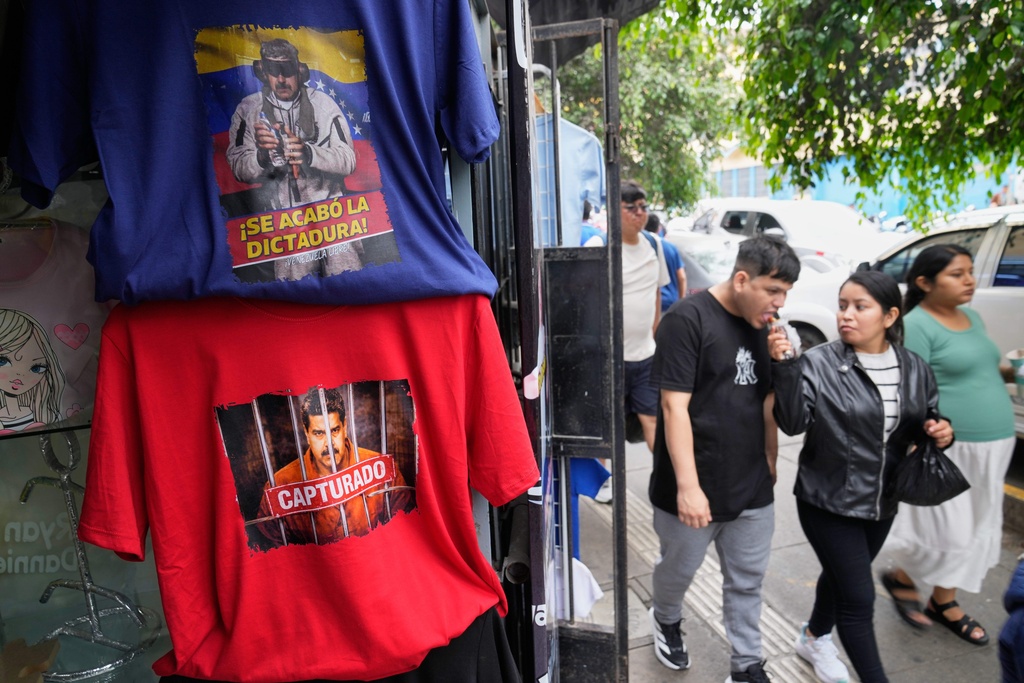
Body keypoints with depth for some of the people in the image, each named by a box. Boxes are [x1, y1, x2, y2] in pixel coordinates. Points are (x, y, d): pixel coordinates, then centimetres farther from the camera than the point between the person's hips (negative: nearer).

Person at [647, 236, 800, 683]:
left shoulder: (761, 324, 6)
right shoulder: (688, 320, -16)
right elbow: (674, 406, -20)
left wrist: (770, 459, 15)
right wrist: (687, 485, -24)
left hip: (752, 486, 6)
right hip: (695, 488, -5)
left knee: (747, 581, 16)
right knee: (679, 569, 17)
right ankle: (665, 620, 46)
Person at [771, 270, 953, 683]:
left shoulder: (915, 369, -1)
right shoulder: (818, 363, -17)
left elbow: (923, 426, 11)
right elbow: (793, 423, -25)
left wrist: (940, 431, -11)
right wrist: (785, 366, -35)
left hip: (882, 504, 6)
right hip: (828, 502, -6)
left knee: (840, 577, 26)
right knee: (859, 599, -2)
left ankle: (815, 638, 52)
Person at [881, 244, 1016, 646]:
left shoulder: (972, 317, 12)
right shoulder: (917, 326, -14)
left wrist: (1008, 371, 10)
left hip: (992, 446, 9)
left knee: (976, 531, 15)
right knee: (947, 532, -2)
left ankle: (944, 602, 33)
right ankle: (901, 578, 26)